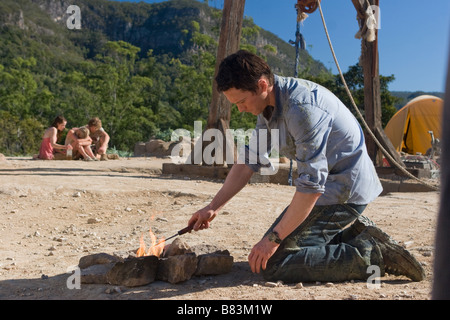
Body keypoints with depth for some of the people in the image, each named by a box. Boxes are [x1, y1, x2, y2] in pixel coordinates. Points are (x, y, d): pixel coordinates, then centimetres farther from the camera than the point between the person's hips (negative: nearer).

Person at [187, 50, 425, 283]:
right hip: (335, 184, 10)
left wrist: (273, 238, -23)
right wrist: (213, 207, 6)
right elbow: (249, 160, 10)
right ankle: (354, 232, 15)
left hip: (345, 189, -10)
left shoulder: (302, 108, -27)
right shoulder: (268, 104, 4)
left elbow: (312, 185, -28)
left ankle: (371, 256, -12)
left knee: (274, 265, -16)